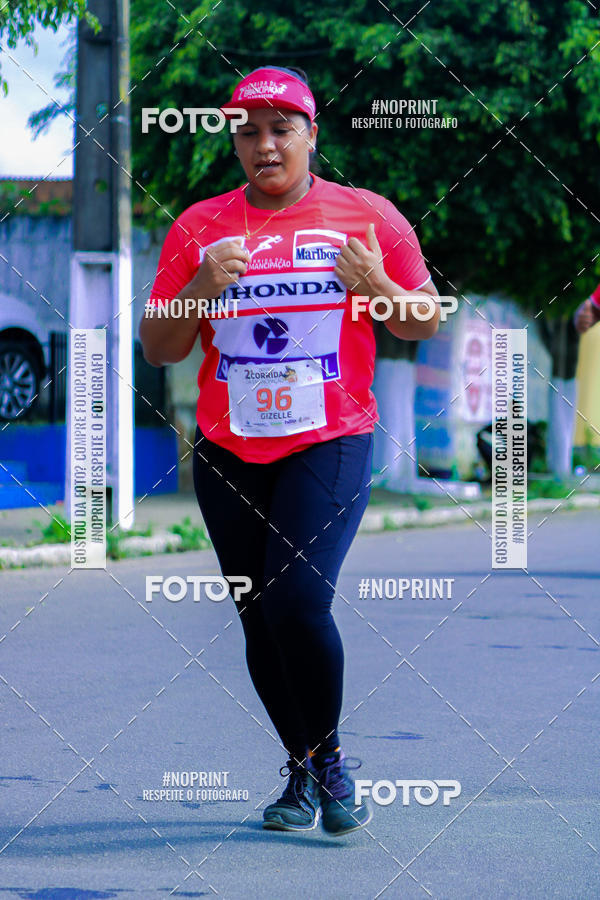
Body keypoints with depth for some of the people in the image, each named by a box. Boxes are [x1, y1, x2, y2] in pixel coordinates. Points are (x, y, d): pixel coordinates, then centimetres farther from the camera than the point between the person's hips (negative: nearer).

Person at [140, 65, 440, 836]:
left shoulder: (367, 217, 2)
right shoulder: (200, 226, 6)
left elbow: (425, 321, 8)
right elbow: (158, 349, 6)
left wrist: (380, 288, -13)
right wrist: (200, 287, -13)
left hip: (331, 444, -3)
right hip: (228, 452, 3)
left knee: (298, 601, -18)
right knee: (260, 619, 6)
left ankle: (330, 758, 5)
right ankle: (301, 773, 23)